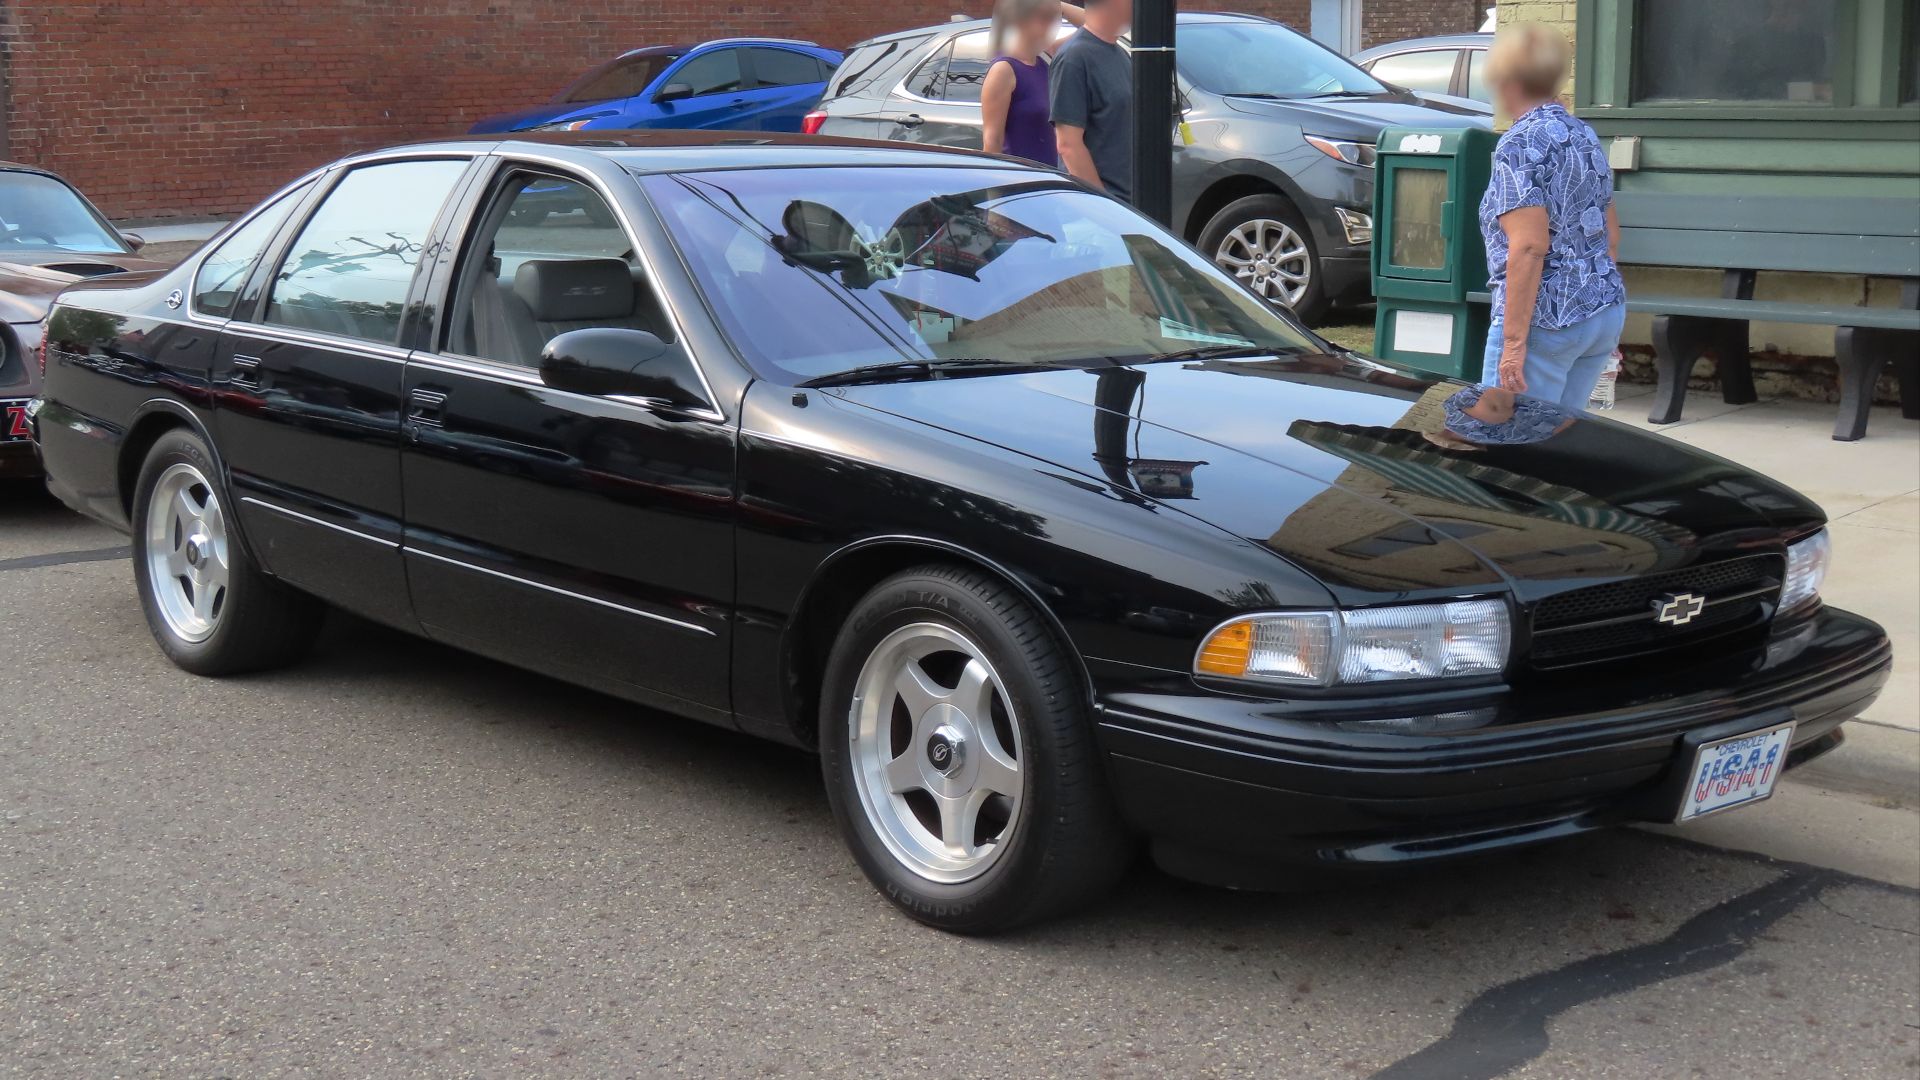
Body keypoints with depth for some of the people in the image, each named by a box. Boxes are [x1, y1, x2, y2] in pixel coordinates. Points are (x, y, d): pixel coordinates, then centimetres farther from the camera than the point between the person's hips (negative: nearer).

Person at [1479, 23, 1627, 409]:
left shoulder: (1520, 144, -11)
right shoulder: (1584, 135, 14)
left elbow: (1529, 247, -19)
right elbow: (1612, 235, 20)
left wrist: (1513, 342, -19)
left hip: (1547, 320, -9)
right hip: (1607, 311, 9)